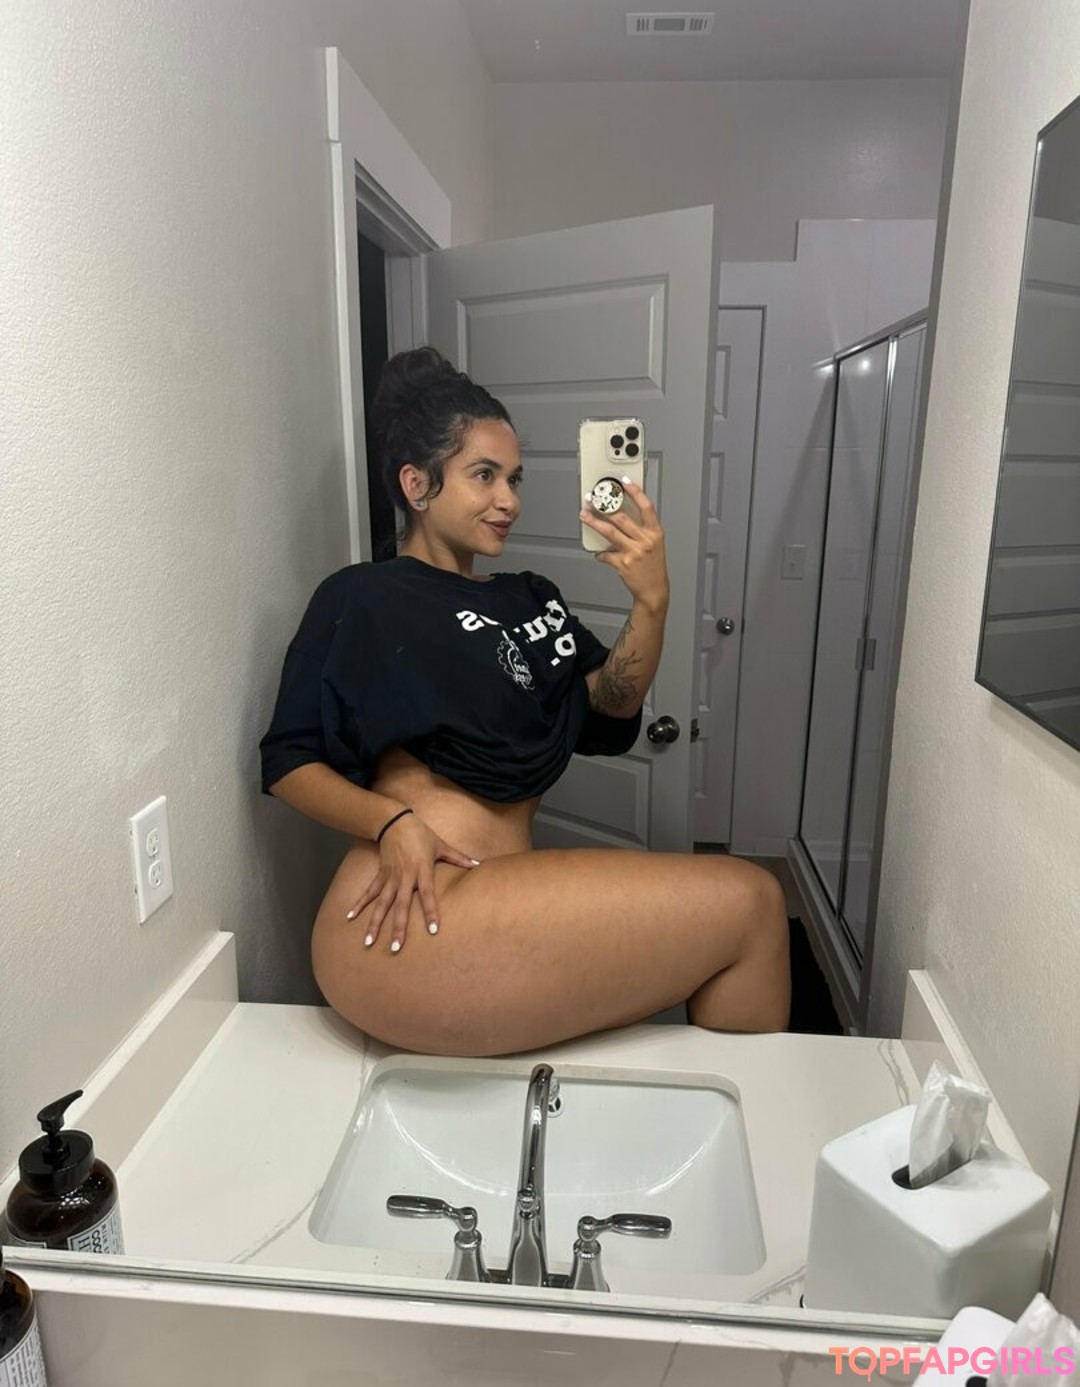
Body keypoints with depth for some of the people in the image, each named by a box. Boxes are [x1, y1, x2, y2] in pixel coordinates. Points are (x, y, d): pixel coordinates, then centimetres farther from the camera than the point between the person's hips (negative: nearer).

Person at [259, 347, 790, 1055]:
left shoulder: (528, 599, 20)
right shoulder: (363, 597, 3)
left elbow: (612, 704, 6)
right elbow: (288, 761, 0)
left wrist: (652, 602, -12)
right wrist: (393, 823, -18)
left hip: (507, 906, 7)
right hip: (414, 928, -7)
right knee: (748, 901, -11)